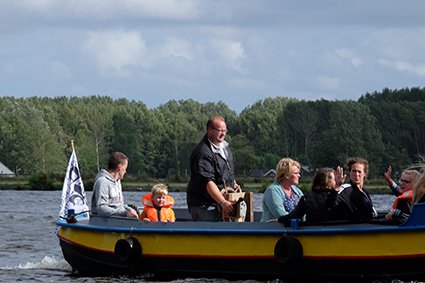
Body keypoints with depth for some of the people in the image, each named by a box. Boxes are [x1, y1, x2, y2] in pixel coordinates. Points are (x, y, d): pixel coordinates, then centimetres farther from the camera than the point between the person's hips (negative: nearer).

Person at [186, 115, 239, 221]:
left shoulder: (225, 147, 12)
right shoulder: (202, 152, -19)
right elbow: (208, 182, -28)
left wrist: (233, 184, 10)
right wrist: (223, 202, -34)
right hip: (203, 205, -9)